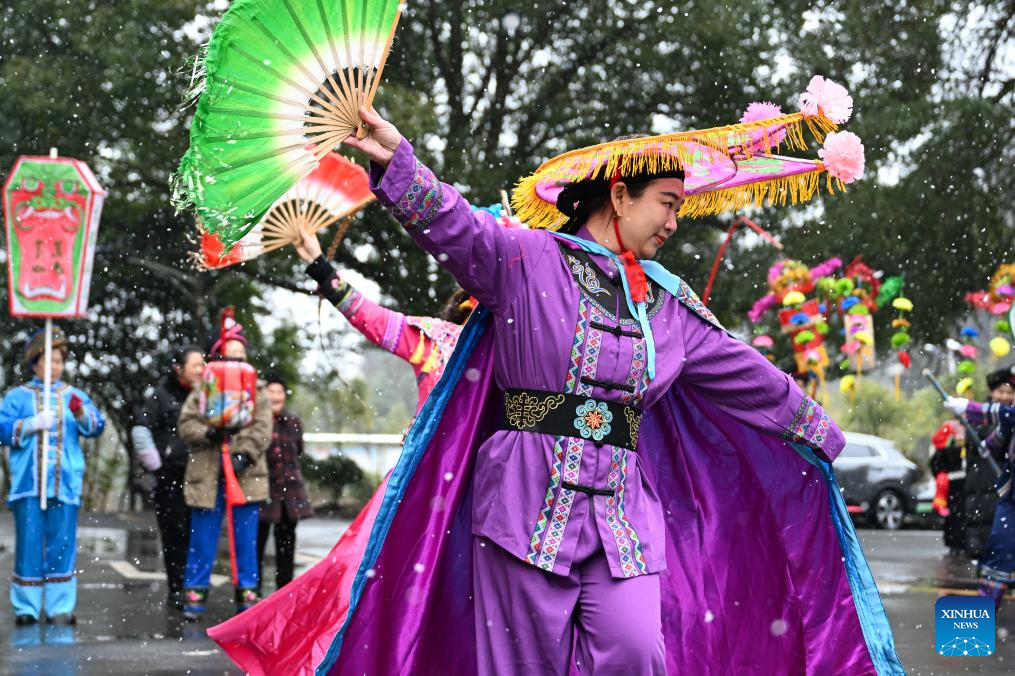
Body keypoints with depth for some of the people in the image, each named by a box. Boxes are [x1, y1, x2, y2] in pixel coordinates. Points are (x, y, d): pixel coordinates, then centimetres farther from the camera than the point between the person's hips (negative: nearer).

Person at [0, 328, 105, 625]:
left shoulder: (74, 396, 12)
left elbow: (96, 426, 0)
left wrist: (81, 413, -20)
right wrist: (33, 423, -13)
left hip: (65, 484, 1)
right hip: (28, 483, -1)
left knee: (62, 544, 0)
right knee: (29, 544, 0)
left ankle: (60, 607, 4)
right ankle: (26, 607, 5)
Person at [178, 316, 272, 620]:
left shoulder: (257, 391, 9)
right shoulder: (201, 391, 9)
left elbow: (262, 429, -2)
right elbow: (185, 424, 2)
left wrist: (245, 454, -17)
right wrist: (209, 434, -16)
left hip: (245, 477, 0)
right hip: (207, 477, 0)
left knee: (246, 540, 4)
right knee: (202, 540, 2)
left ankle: (247, 593, 11)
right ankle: (194, 594, 9)